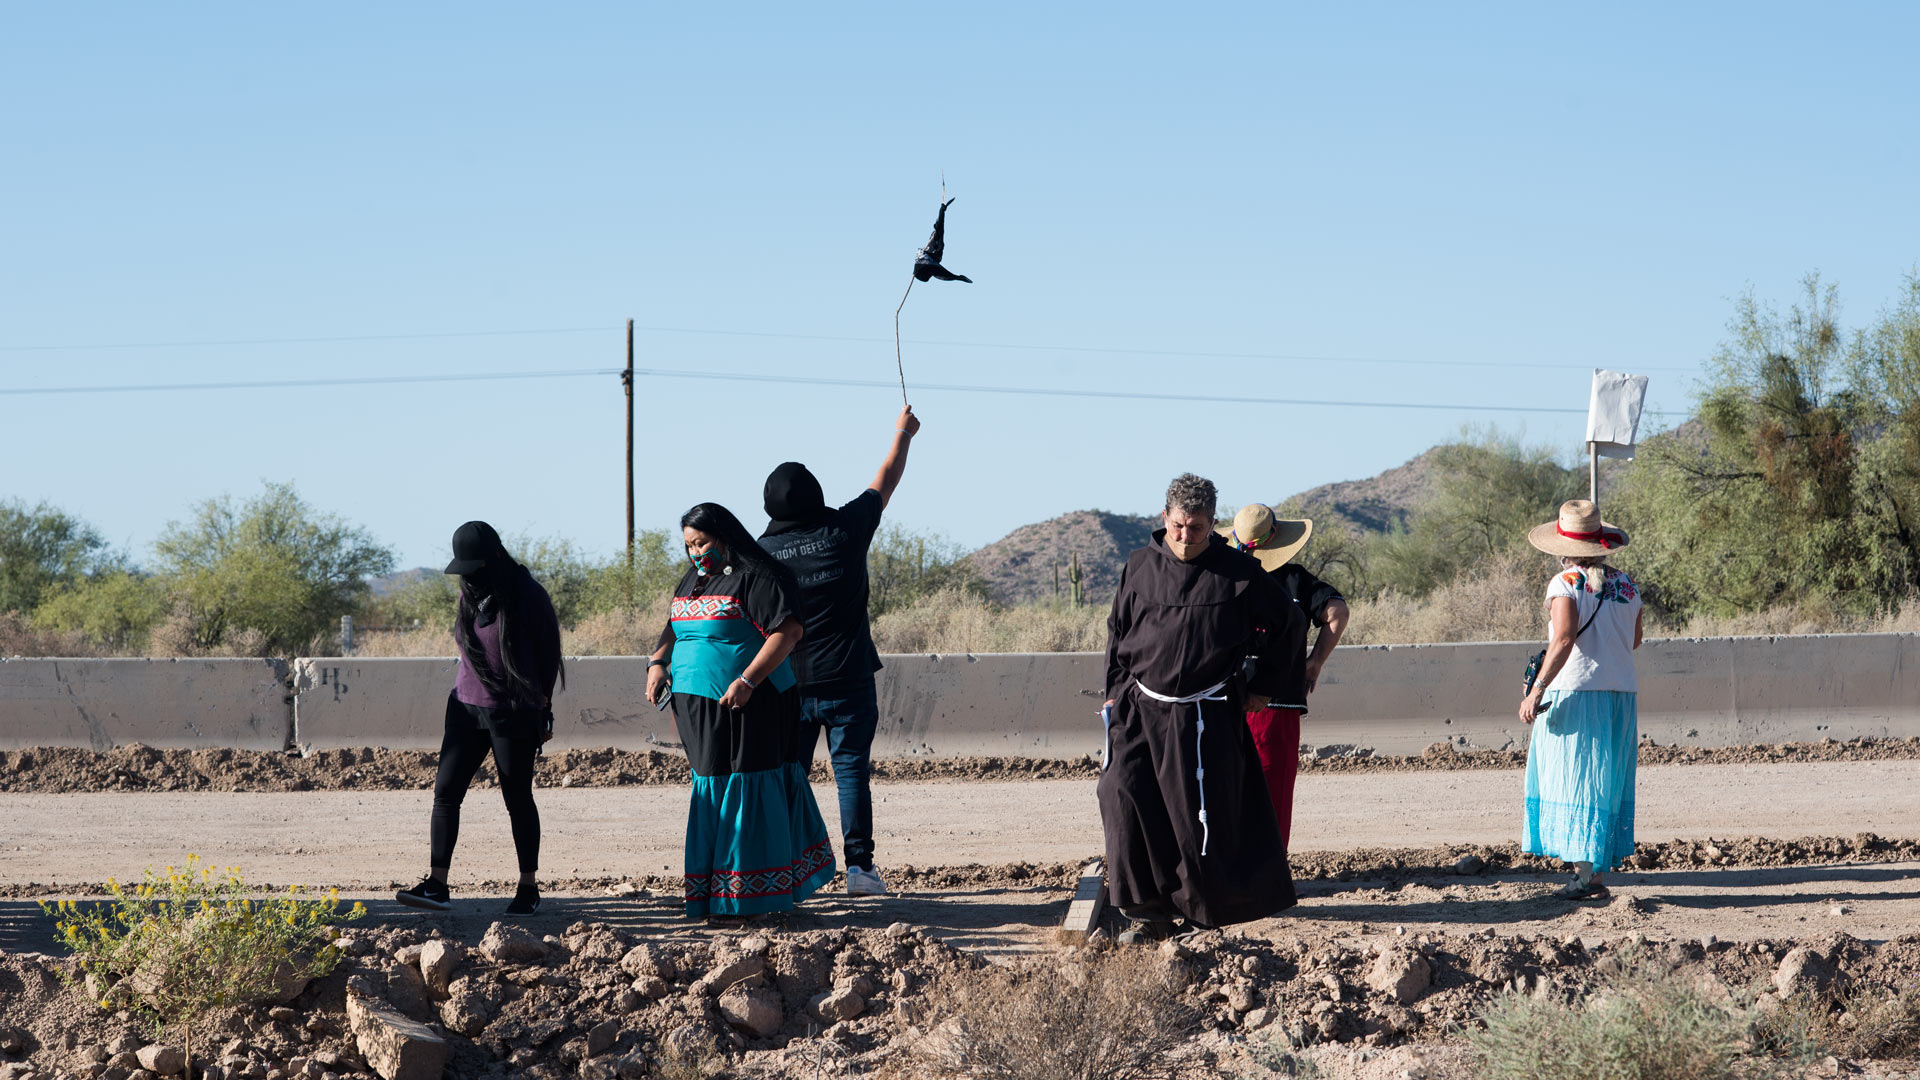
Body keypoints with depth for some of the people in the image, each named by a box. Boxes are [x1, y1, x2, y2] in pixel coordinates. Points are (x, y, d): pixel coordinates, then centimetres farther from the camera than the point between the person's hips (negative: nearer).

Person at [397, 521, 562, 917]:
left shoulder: (527, 597, -10)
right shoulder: (470, 597, 8)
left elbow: (547, 655, -4)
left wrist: (543, 710, -3)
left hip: (514, 713, -6)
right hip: (467, 707, 6)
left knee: (517, 798, 2)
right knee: (446, 790, -4)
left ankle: (529, 888, 14)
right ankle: (437, 885, -4)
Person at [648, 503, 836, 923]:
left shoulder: (753, 577, -10)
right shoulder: (692, 582, 17)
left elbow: (788, 630, -18)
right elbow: (674, 628, 28)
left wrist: (747, 680, -25)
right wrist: (658, 661, 6)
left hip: (748, 708, -8)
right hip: (700, 710, 8)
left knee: (743, 793, -5)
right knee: (713, 790, 10)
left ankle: (742, 901, -1)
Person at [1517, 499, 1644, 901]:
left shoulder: (1565, 584, -9)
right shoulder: (1626, 585, 8)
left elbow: (1564, 638, -22)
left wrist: (1538, 688, -21)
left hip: (1574, 694, -5)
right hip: (1621, 697, 5)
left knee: (1575, 783, -2)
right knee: (1608, 786, 11)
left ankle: (1585, 875, -6)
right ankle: (1594, 871, 13)